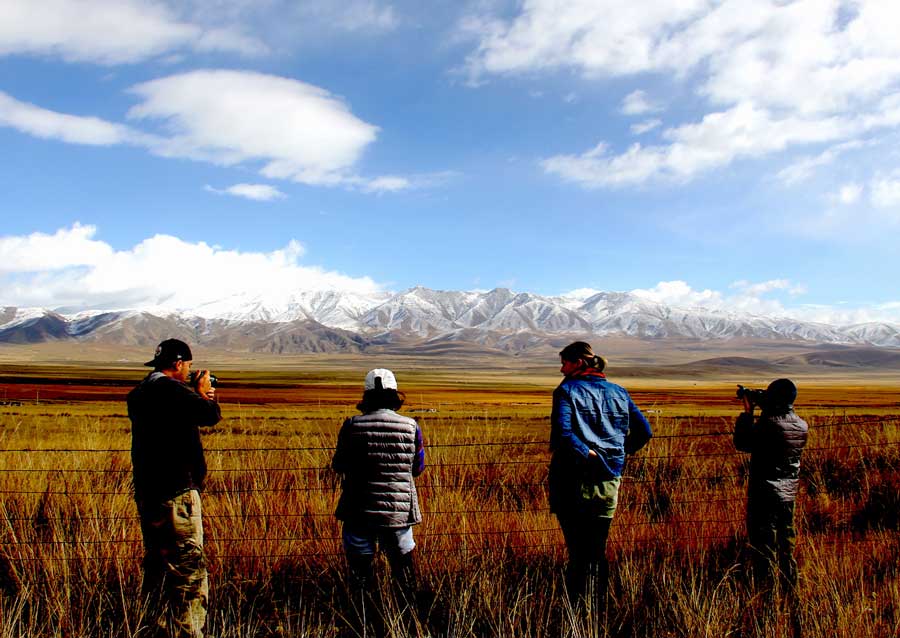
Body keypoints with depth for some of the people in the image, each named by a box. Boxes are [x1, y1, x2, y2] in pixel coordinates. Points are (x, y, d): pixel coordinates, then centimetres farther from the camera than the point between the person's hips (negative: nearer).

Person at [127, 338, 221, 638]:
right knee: (189, 568, -5)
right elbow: (211, 415, -16)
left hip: (146, 492, 10)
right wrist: (204, 393, 3)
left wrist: (198, 396, 17)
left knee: (157, 566, 19)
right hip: (175, 492, -10)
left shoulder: (139, 393, 13)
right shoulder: (172, 390, -16)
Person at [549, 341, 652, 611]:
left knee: (578, 551, 4)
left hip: (574, 480, -5)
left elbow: (562, 432, -23)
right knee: (598, 552, 16)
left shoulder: (567, 390, -6)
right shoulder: (618, 392, 10)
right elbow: (644, 431, 11)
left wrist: (588, 453, -18)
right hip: (609, 482, 5)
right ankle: (598, 615, 20)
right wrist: (618, 453, 16)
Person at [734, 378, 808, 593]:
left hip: (764, 495, -7)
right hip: (789, 495, 7)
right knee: (786, 548, 18)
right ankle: (789, 592, 26)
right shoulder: (802, 426, 2)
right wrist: (765, 409, 13)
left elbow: (742, 443, -10)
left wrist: (747, 412, -2)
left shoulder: (769, 423, -20)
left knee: (763, 548, -1)